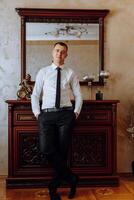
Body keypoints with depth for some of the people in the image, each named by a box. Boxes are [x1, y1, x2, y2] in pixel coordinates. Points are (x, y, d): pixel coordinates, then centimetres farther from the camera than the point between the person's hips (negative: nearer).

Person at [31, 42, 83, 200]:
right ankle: (71, 178, -1)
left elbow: (78, 95, 14)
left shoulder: (71, 73, 11)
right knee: (46, 149, -17)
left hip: (66, 114, 0)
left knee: (62, 151, -1)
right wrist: (37, 113, 0)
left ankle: (54, 186, 15)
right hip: (47, 114, 0)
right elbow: (35, 95, 10)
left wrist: (76, 112, 2)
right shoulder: (43, 72, 11)